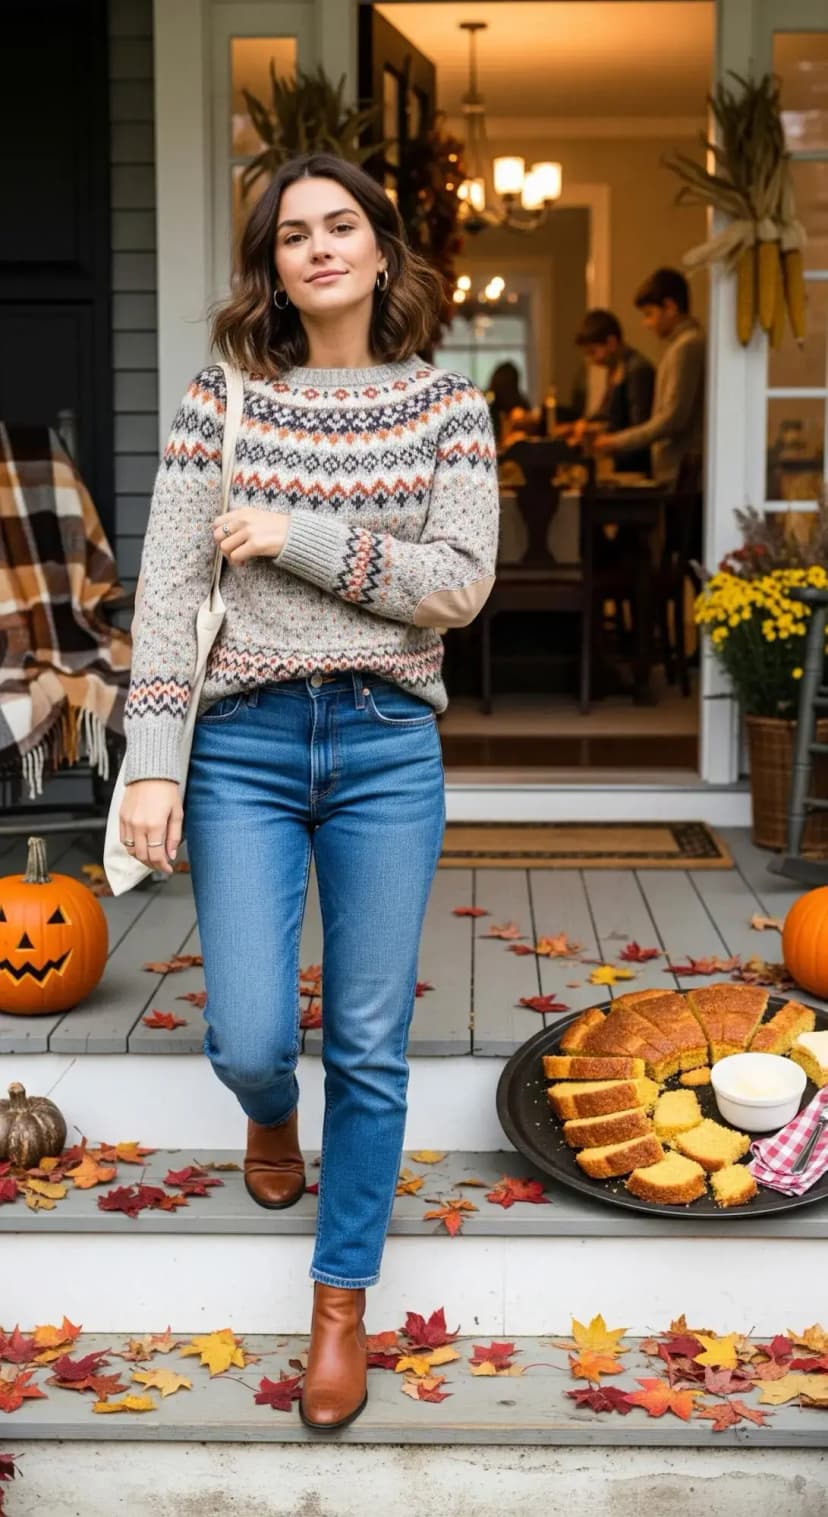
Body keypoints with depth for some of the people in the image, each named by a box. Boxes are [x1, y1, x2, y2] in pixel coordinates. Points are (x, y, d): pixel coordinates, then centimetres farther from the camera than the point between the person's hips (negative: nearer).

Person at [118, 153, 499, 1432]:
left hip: (389, 748, 0)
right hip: (246, 744, 0)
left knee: (370, 1049, 4)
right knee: (249, 1041, -3)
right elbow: (170, 587, -2)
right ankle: (273, 1114, 37)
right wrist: (153, 761, -9)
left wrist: (303, 538, -13)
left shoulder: (445, 403, 4)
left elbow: (464, 583, -6)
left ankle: (342, 1299, 22)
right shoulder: (224, 397, 2)